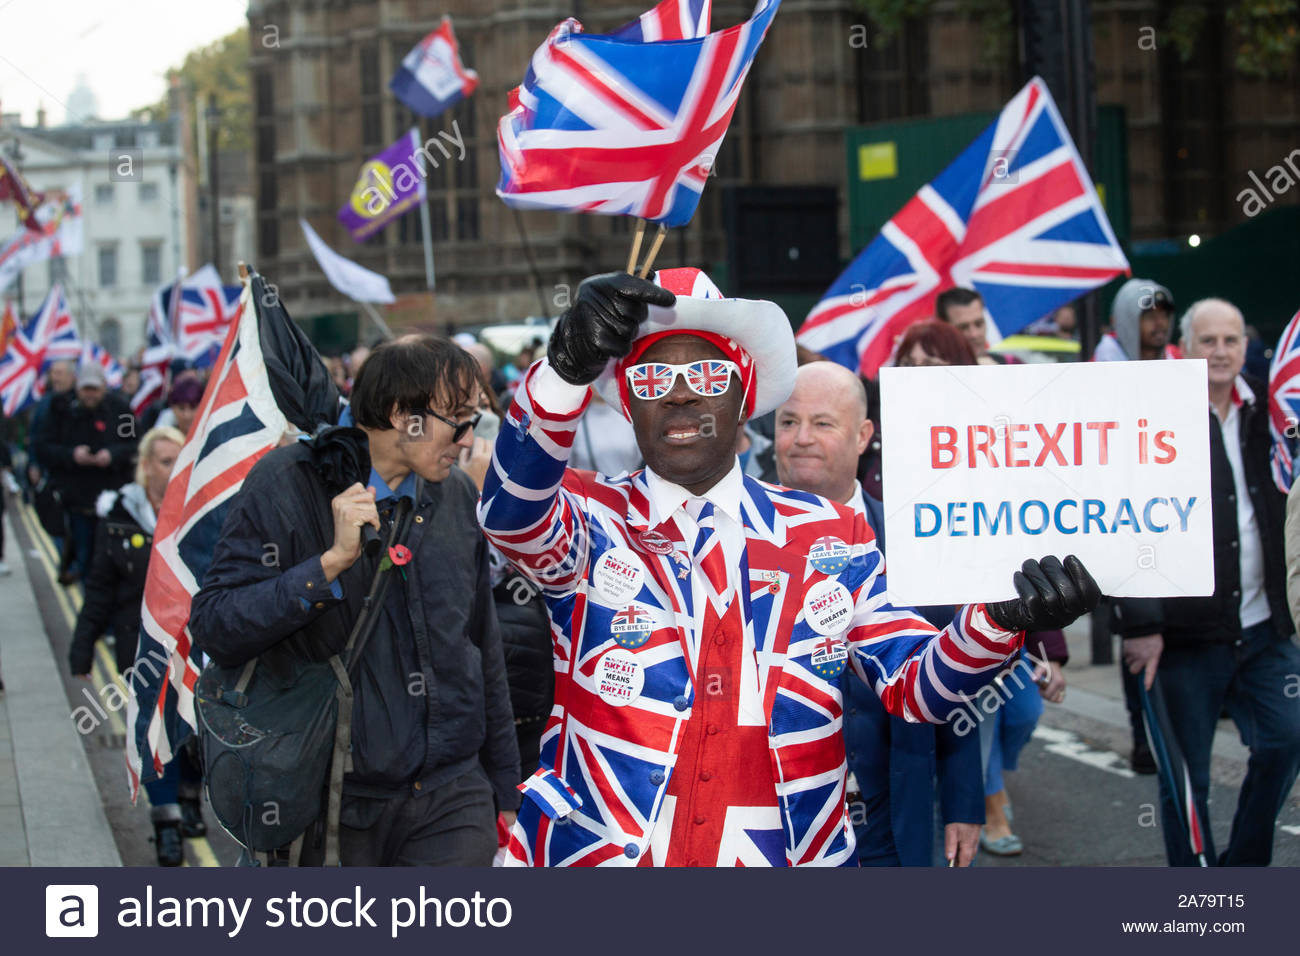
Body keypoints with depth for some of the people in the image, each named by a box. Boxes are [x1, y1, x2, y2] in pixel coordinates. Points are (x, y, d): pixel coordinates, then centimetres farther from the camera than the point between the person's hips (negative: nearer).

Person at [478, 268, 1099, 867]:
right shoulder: (592, 521, -2)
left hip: (794, 854, 2)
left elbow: (914, 687, 0)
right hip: (599, 852, -1)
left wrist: (1002, 618, -20)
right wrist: (567, 368, -41)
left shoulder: (831, 535, 5)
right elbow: (510, 515, -25)